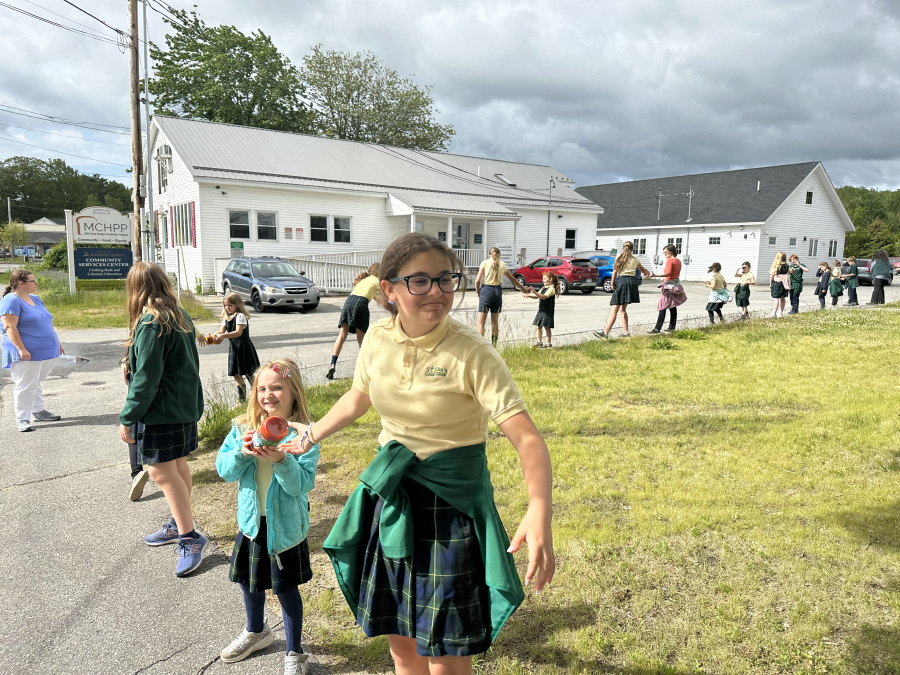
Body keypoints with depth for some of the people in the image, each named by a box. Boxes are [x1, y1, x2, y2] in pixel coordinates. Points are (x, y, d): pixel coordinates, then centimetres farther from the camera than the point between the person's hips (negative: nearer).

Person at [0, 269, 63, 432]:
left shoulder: (35, 299, 15)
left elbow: (46, 322, 22)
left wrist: (57, 343, 21)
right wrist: (22, 349, -24)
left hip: (45, 351, 8)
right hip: (26, 354, -8)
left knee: (36, 383, 18)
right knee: (25, 386, -3)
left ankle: (38, 411, 27)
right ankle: (22, 419, 5)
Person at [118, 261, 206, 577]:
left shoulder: (151, 324, -18)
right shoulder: (181, 317, 8)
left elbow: (146, 378, -20)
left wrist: (127, 418, -12)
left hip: (163, 410, -9)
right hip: (187, 405, 9)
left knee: (162, 471, -4)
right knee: (178, 465, 18)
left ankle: (190, 538, -1)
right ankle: (179, 525, 31)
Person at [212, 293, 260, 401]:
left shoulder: (240, 316, -13)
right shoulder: (226, 318, 11)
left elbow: (238, 332, -24)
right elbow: (221, 330, 1)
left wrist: (223, 336, -36)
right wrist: (212, 336, -19)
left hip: (244, 348, -8)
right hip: (233, 348, 8)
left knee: (249, 374, -2)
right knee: (236, 374, 10)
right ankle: (242, 399, 18)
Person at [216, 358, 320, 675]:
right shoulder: (243, 427, -4)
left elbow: (303, 484, -22)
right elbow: (224, 470, -6)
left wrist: (281, 460, -37)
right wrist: (242, 450, -24)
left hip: (285, 525, -5)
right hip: (251, 521, 5)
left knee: (285, 587, 7)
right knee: (248, 580, 23)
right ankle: (256, 632, 52)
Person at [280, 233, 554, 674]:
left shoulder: (471, 353, -20)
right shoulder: (378, 338, -4)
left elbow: (526, 436, -26)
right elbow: (358, 397, 16)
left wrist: (539, 511, -42)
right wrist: (310, 436, 24)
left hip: (451, 504, -5)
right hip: (391, 499, 5)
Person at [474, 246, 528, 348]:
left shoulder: (485, 263, 2)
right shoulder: (502, 264, 11)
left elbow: (477, 280, -5)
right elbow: (513, 279, 21)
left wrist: (477, 291, 11)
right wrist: (522, 288, 35)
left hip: (486, 290, -3)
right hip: (498, 291, 3)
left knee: (481, 321, -4)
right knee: (495, 321, 12)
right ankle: (493, 346, 15)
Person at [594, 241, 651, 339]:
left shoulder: (619, 257, 6)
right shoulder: (635, 259, 18)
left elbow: (615, 270, -3)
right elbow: (644, 270, 37)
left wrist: (612, 283, 2)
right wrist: (647, 273, 58)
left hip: (621, 281, -4)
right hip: (632, 282, 5)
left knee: (614, 310, -12)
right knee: (623, 309, 14)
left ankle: (605, 332, -20)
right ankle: (625, 332, 12)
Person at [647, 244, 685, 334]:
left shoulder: (670, 260, -13)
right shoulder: (678, 261, 13)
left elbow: (668, 273, -25)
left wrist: (655, 275, -33)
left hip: (669, 285, -10)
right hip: (676, 285, 10)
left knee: (662, 308, -12)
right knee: (673, 307, 12)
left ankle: (657, 329, -17)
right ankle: (672, 328, 17)